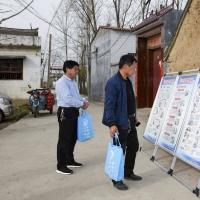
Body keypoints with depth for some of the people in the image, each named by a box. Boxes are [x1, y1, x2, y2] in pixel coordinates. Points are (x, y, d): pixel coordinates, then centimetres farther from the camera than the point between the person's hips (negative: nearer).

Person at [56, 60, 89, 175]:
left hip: (74, 111, 10)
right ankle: (61, 166, 7)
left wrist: (84, 101, 0)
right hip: (66, 112, -10)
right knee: (64, 139, -3)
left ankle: (69, 161, 34)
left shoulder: (73, 82, 16)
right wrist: (81, 104, -15)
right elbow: (68, 99, -26)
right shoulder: (62, 82, -16)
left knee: (73, 138, 18)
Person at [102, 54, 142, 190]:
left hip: (130, 121, 10)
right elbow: (109, 105, -23)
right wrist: (112, 124, -28)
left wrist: (134, 116, 23)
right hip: (120, 123, -9)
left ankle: (128, 172, 38)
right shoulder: (113, 82, -20)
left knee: (134, 146, 19)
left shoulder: (128, 81, 10)